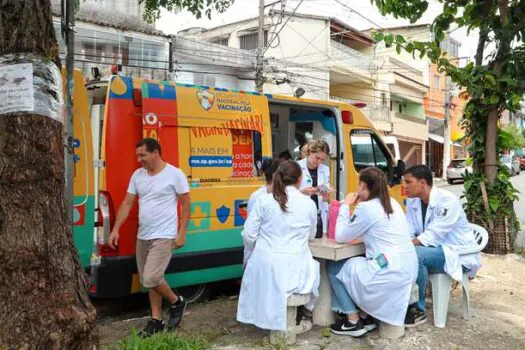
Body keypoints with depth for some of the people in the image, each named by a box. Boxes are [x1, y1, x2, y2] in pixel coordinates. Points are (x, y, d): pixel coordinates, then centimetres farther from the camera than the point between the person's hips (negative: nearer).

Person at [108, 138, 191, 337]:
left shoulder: (174, 174, -9)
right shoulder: (137, 175, 7)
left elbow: (186, 204, -6)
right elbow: (127, 203, 8)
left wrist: (182, 233, -11)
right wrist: (116, 229, 0)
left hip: (164, 237, -7)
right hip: (142, 237, 7)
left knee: (150, 279, -14)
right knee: (150, 280, 12)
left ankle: (176, 302, 12)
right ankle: (156, 321, 24)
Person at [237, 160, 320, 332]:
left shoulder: (263, 201, -5)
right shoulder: (309, 203, -2)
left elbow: (249, 236, -3)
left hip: (266, 264, 0)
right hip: (296, 268, 1)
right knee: (314, 266, 33)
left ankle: (267, 317, 36)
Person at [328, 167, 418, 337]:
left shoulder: (366, 208, -12)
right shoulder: (393, 203, 13)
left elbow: (340, 236, -4)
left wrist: (345, 206, 5)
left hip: (389, 273, -9)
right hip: (408, 270, 9)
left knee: (334, 268, 10)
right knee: (354, 263, 27)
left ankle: (353, 321, 12)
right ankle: (366, 316, 24)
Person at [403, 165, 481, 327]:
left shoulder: (447, 200, -22)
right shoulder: (413, 202, 2)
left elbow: (433, 236, -28)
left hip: (457, 253, -7)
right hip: (433, 250, 7)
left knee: (415, 255, -32)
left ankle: (418, 310, -17)